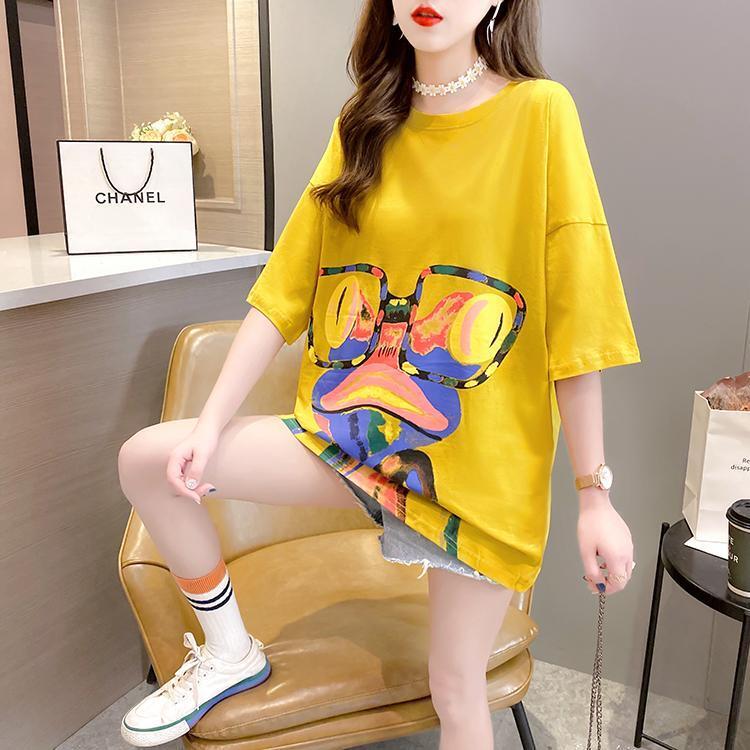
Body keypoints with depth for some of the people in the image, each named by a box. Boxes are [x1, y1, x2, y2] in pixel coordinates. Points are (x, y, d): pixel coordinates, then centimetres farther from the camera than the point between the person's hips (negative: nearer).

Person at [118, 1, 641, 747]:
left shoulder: (538, 111, -8)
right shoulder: (364, 125, 6)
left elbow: (575, 320, -11)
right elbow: (286, 286, 1)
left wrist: (594, 494, -9)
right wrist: (212, 422, -6)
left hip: (479, 458, -3)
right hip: (348, 428, 4)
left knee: (456, 689, 5)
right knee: (145, 458, -4)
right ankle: (230, 652, 18)